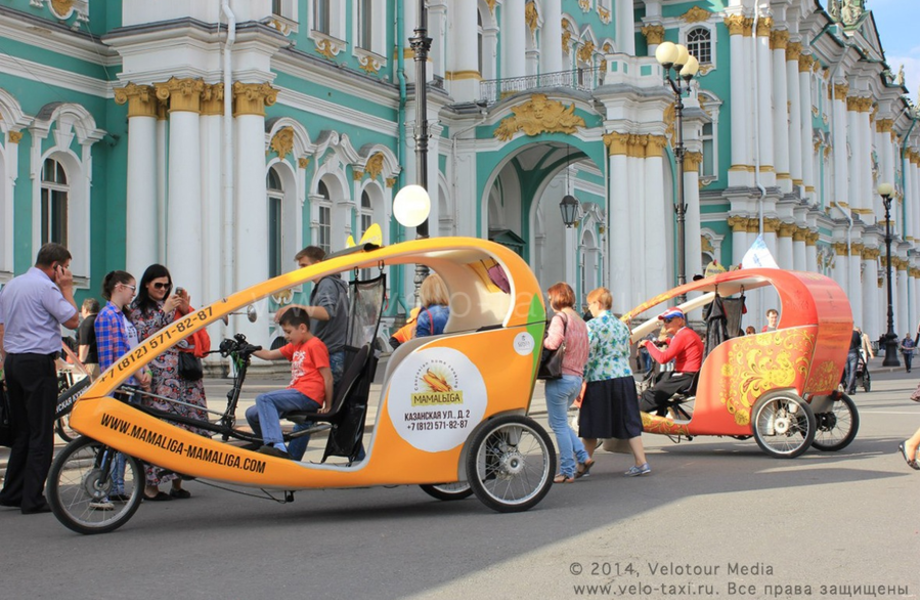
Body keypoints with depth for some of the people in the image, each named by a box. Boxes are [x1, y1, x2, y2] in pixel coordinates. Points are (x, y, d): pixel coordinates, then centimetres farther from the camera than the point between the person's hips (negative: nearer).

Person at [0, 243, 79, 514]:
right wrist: (67, 289, -1)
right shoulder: (45, 287, -11)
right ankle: (32, 499, -4)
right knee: (41, 433, -4)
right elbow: (73, 320, -9)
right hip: (38, 362, -9)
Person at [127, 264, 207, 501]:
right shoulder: (138, 309, 8)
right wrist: (165, 311, -10)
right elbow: (144, 338, -8)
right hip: (158, 374, -5)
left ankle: (177, 480, 5)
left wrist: (186, 310, 4)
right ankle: (150, 483, -9)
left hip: (183, 372, 5)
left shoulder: (174, 305, 22)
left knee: (182, 424, -1)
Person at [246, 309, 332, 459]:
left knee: (263, 399, -26)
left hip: (307, 396, -9)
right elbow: (269, 355, 24)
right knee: (252, 413, 5)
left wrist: (327, 406, -11)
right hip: (296, 393, 9)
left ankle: (277, 446, -39)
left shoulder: (315, 345, -6)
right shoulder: (295, 346, 22)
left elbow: (328, 377, -11)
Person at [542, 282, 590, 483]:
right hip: (577, 377, 8)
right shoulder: (580, 321, 16)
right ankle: (582, 456, 11)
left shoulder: (560, 318, -10)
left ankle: (567, 471, 3)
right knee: (560, 422, 21)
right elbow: (585, 353, 18)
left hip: (560, 377, -8)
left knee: (559, 425, 0)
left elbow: (554, 342, -27)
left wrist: (542, 341, -9)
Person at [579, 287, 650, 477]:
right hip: (624, 377, 6)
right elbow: (626, 353, 15)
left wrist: (580, 382, -9)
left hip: (599, 379, -6)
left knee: (591, 424, 5)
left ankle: (584, 464, 13)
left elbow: (587, 356, -13)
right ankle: (641, 462, 4)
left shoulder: (592, 326, -9)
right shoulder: (622, 325, 11)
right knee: (628, 421, 9)